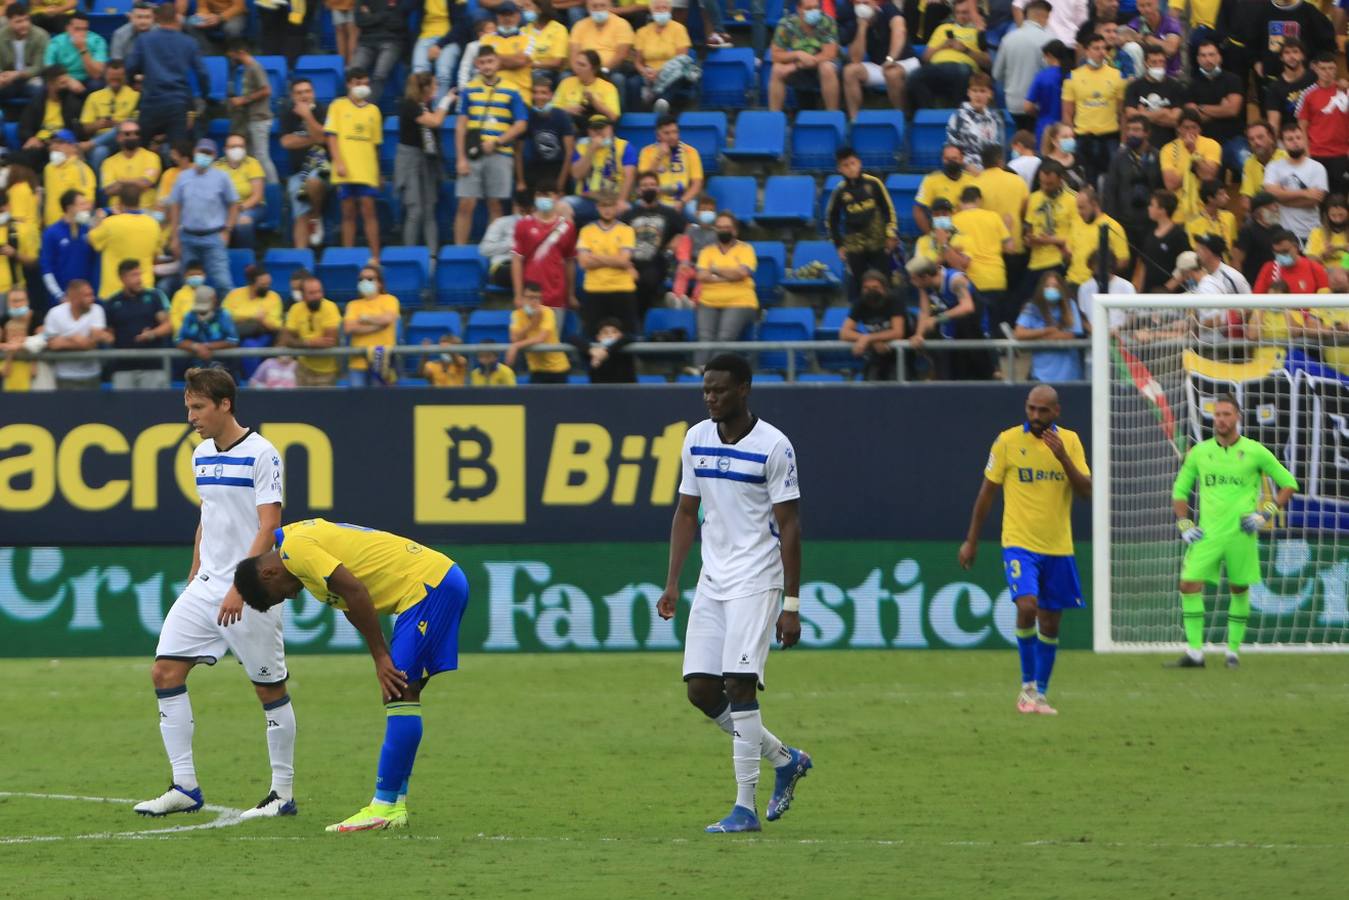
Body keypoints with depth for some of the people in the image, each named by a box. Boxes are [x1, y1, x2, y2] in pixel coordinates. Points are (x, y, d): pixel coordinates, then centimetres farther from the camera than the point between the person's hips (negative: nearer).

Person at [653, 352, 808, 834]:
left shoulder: (773, 446, -10)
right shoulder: (696, 440, 8)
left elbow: (789, 526, -10)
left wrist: (791, 605, -13)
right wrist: (672, 583, 8)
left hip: (756, 582, -7)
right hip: (712, 580, 7)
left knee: (739, 685, -16)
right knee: (701, 689, 1)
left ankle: (745, 807, -12)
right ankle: (784, 759, 21)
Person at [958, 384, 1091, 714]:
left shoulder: (1069, 441, 3)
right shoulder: (1008, 440, -3)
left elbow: (1087, 491, -4)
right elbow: (987, 491, 5)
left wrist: (1063, 458, -19)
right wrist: (971, 541, 8)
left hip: (1058, 547, 3)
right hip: (1019, 543, -3)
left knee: (1050, 624, 6)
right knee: (1027, 606, -22)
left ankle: (1040, 694, 20)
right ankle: (1028, 685, -7)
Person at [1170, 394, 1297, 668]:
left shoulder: (1255, 452, 0)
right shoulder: (1199, 452, 8)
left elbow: (1289, 483, 6)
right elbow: (1180, 490, 18)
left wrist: (1266, 514, -4)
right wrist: (1184, 524, 6)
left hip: (1241, 533, -2)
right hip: (1207, 533, 2)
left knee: (1239, 589, 3)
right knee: (1189, 584, -10)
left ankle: (1234, 650, 15)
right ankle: (1194, 653, -8)